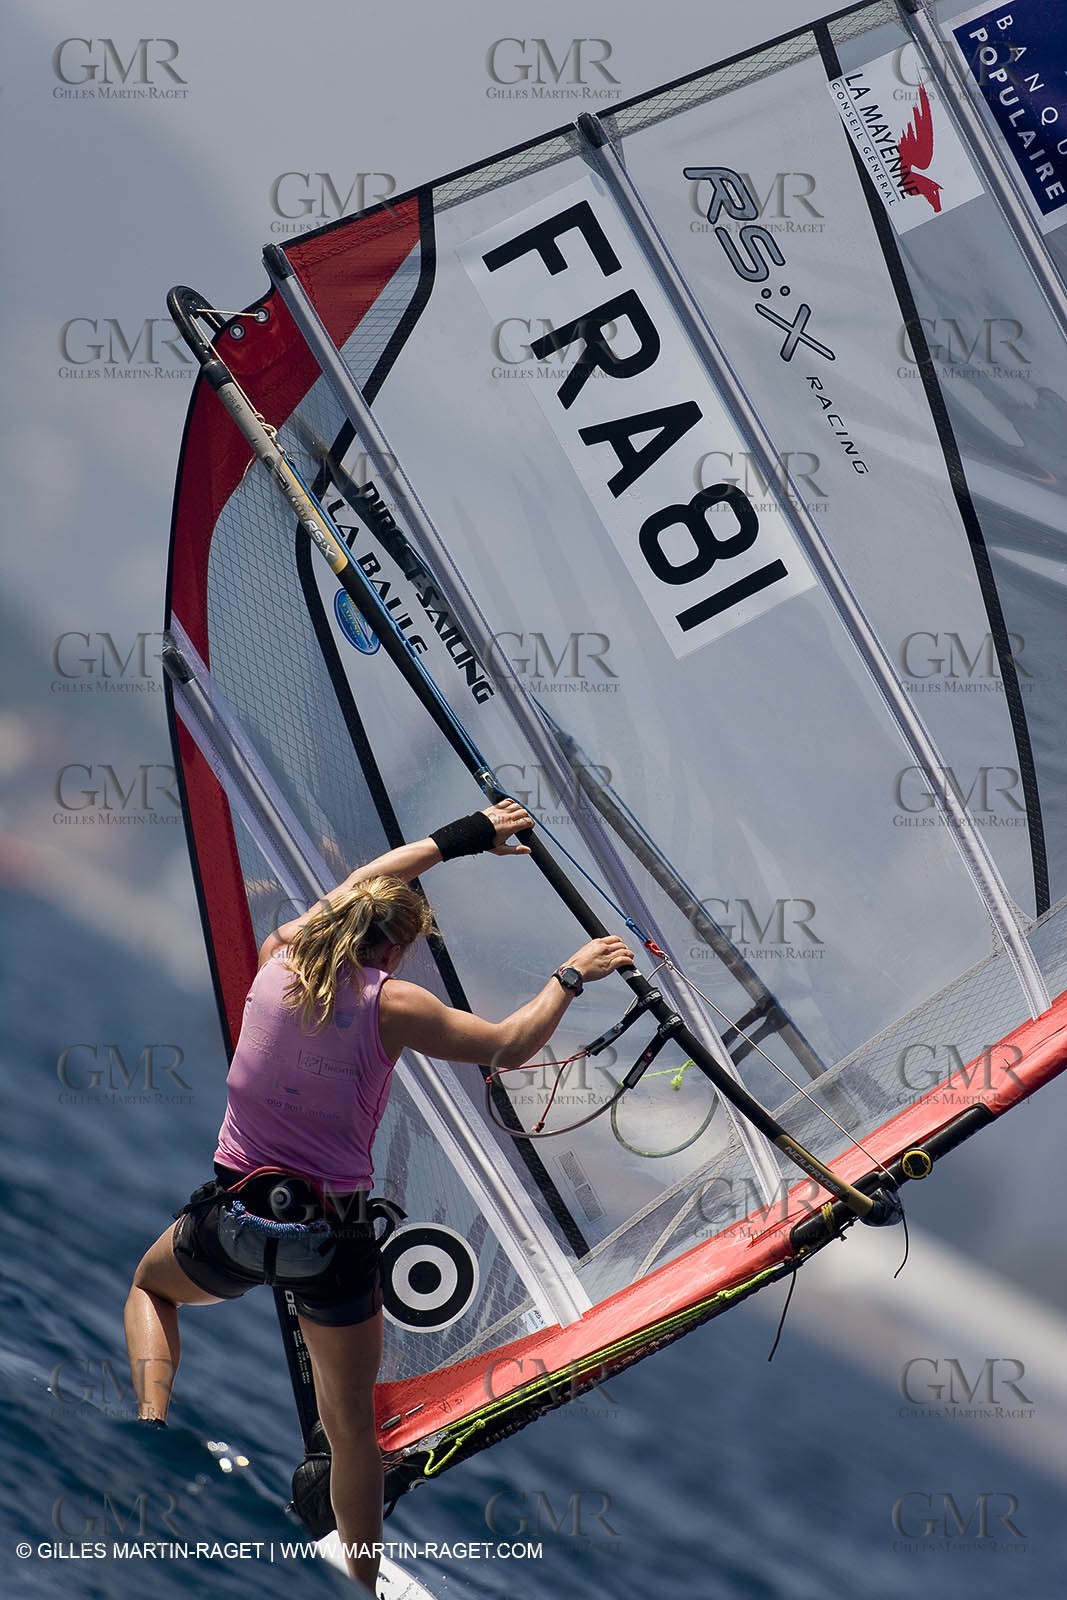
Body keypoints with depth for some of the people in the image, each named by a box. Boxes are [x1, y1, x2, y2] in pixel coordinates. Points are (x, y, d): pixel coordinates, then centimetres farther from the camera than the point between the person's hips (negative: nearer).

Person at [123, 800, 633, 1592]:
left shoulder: (279, 957, 1)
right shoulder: (391, 1004, -10)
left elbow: (360, 887, 17)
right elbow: (508, 1047, -4)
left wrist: (459, 837, 26)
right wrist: (571, 977, 9)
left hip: (234, 1223, 2)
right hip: (335, 1240, -2)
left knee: (151, 1283, 34)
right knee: (352, 1428, 14)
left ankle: (152, 1422, 10)